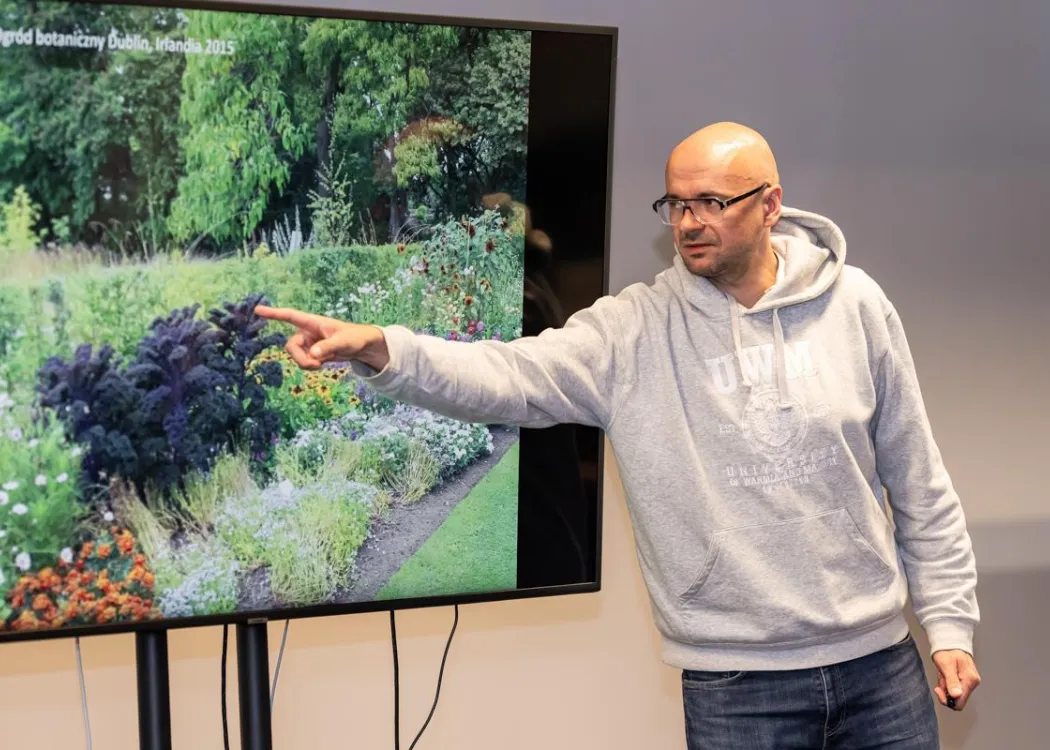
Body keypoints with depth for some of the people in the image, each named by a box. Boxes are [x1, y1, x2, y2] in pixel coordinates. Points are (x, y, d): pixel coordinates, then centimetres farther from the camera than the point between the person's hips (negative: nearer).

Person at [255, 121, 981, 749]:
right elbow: (511, 375, -22)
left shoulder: (855, 304, -3)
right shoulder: (632, 331, -8)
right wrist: (383, 350, -38)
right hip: (734, 685, -1)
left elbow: (918, 480, 3)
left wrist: (950, 623, 4)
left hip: (880, 664, 2)